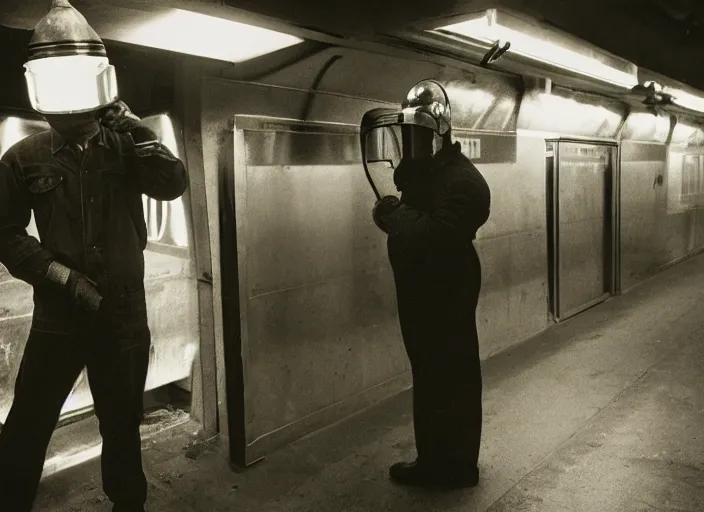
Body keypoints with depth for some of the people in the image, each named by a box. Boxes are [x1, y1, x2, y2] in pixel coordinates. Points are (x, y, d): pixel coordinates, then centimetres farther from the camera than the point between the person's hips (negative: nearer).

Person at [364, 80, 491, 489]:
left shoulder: (463, 181, -19)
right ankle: (433, 460, 33)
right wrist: (395, 214, -10)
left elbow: (435, 236, -31)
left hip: (448, 296, -10)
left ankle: (458, 466, 18)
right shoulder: (417, 171, 13)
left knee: (454, 379, 3)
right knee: (428, 376, 18)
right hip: (419, 291, 10)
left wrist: (395, 215, -18)